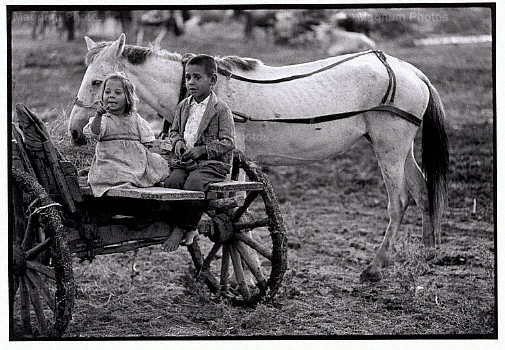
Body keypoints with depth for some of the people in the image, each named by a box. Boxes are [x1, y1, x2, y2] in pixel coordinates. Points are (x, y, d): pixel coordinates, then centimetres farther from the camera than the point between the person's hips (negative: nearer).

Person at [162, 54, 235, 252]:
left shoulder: (220, 109, -5)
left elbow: (227, 142, -9)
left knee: (194, 183, -33)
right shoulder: (183, 106, 15)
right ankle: (189, 229, -18)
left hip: (212, 163, -5)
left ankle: (180, 230, -25)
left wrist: (200, 150, -18)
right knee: (171, 180, -24)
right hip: (186, 161, 6)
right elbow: (174, 131, 25)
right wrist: (178, 143, 0)